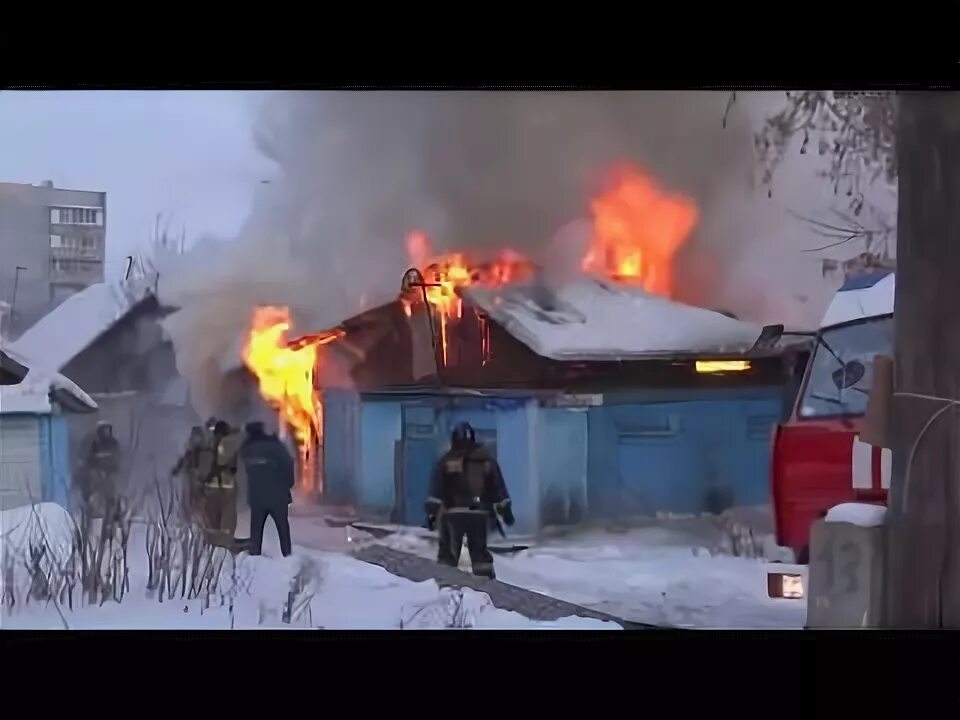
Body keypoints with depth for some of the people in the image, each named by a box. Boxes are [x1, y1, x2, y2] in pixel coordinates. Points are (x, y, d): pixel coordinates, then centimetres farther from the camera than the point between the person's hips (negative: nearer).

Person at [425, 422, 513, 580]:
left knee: (448, 552, 5)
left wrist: (432, 511, -6)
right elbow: (498, 486, 10)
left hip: (452, 513, -2)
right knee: (480, 552, 14)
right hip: (479, 513, 2)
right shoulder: (486, 459, 10)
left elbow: (436, 488, -5)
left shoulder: (447, 460, 2)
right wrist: (505, 509, 15)